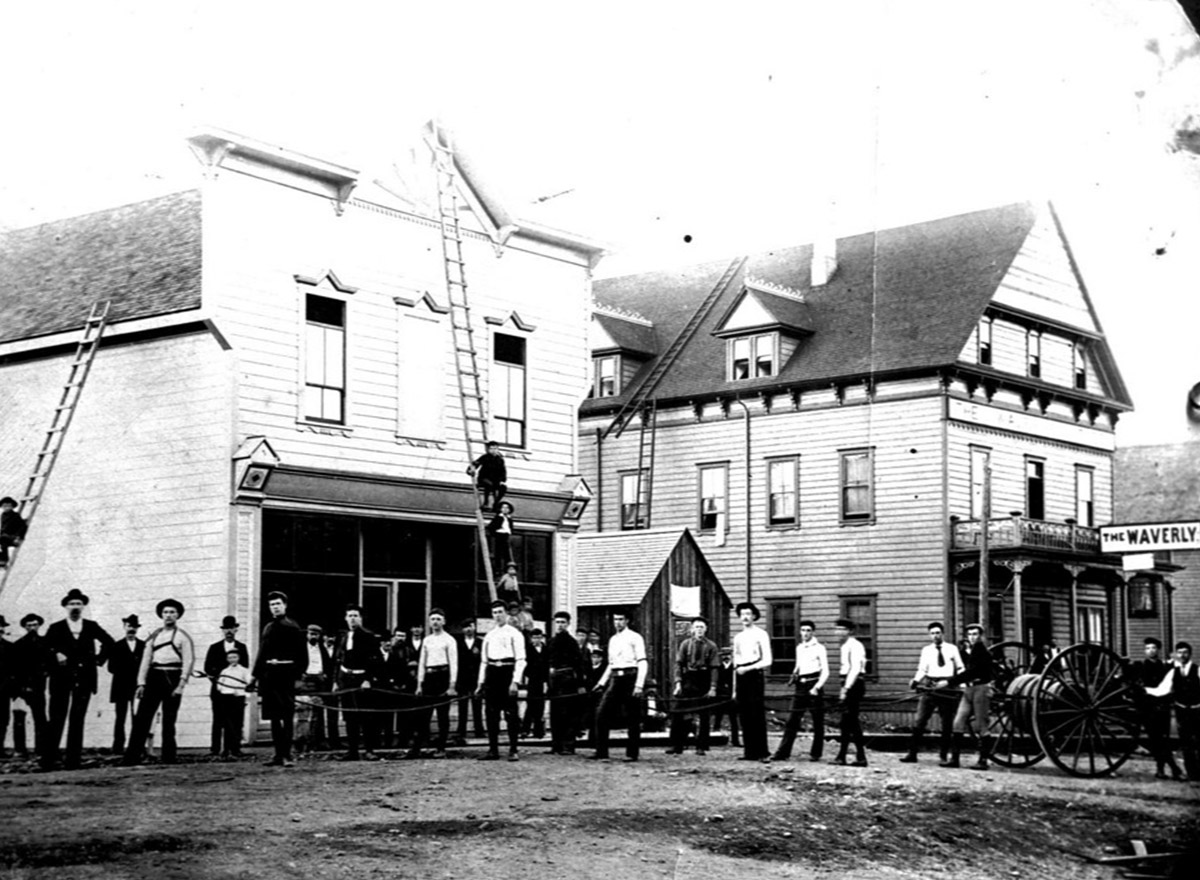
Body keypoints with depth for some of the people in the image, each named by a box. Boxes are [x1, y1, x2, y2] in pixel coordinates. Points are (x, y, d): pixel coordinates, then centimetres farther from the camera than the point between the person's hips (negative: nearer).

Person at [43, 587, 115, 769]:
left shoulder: (91, 627, 11)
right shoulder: (56, 628, 5)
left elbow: (109, 642, 18)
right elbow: (45, 647, -6)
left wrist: (99, 659, 9)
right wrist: (55, 655, -22)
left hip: (84, 678, 2)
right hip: (61, 678, -2)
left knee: (77, 720, 1)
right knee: (57, 719, -3)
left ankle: (73, 760, 2)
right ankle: (48, 759, 0)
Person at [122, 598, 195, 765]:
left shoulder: (182, 637, 3)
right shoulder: (153, 637, 14)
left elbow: (188, 662, -3)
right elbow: (146, 660, 11)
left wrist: (181, 684, -12)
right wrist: (141, 683, 2)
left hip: (172, 678, -3)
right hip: (154, 677, 3)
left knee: (169, 721, 0)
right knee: (142, 718, -5)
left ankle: (168, 759, 5)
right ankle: (132, 757, -7)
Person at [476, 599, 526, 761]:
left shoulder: (514, 634, 1)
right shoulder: (488, 636, 17)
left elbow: (520, 660, -5)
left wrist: (515, 681, -14)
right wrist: (481, 683, 15)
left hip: (507, 671, -5)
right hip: (491, 674, 5)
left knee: (511, 714, -3)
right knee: (491, 714, 5)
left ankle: (513, 750, 2)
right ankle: (493, 750, 10)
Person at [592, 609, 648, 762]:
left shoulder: (635, 638, -3)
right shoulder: (612, 640, 17)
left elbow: (643, 662, -9)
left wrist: (639, 685, -18)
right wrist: (602, 682, 18)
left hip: (630, 677, -6)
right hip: (615, 679, 6)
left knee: (633, 718, 0)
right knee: (601, 713, -5)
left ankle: (632, 753, 8)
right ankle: (601, 752, -1)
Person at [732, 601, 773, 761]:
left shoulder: (761, 635, 1)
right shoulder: (738, 638, 18)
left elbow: (767, 661, -4)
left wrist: (747, 669, -13)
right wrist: (734, 687, 15)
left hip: (755, 675, -5)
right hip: (741, 677, 5)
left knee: (757, 715, -9)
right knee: (744, 716, 2)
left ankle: (762, 752, -6)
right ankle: (749, 752, 5)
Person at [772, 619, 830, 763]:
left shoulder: (819, 648, -5)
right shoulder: (799, 647, 12)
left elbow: (825, 672, -7)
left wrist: (817, 687, -17)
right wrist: (794, 674, 6)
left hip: (814, 686, -5)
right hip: (800, 686, 5)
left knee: (818, 722, 2)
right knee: (792, 720, 0)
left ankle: (816, 753, 11)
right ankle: (783, 752, -1)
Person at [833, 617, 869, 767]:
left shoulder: (855, 646, -13)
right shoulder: (845, 646, 17)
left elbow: (855, 669, -21)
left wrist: (846, 688, -24)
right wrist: (844, 688, 17)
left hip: (854, 684, -10)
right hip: (848, 684, 10)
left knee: (852, 721, -9)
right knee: (846, 721, 11)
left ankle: (861, 757, -7)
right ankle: (841, 756, 16)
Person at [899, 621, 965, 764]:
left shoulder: (952, 649, 7)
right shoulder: (926, 650, 10)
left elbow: (960, 669, 12)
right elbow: (922, 669, 6)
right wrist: (915, 681, -12)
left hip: (947, 687, 0)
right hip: (929, 687, 0)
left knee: (947, 723, 4)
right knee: (919, 721, -7)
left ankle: (944, 755, 15)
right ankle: (912, 753, -5)